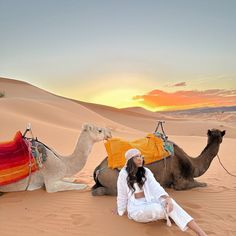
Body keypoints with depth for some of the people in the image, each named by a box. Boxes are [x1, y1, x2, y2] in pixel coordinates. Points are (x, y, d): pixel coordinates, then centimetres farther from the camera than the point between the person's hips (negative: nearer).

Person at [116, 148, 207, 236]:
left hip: (149, 203, 3)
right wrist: (122, 212, 10)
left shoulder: (146, 171, 2)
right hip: (136, 209, -3)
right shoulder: (123, 174, -10)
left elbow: (155, 187, -14)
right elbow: (122, 195, 0)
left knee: (170, 202, -30)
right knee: (158, 209, -37)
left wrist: (168, 199, -31)